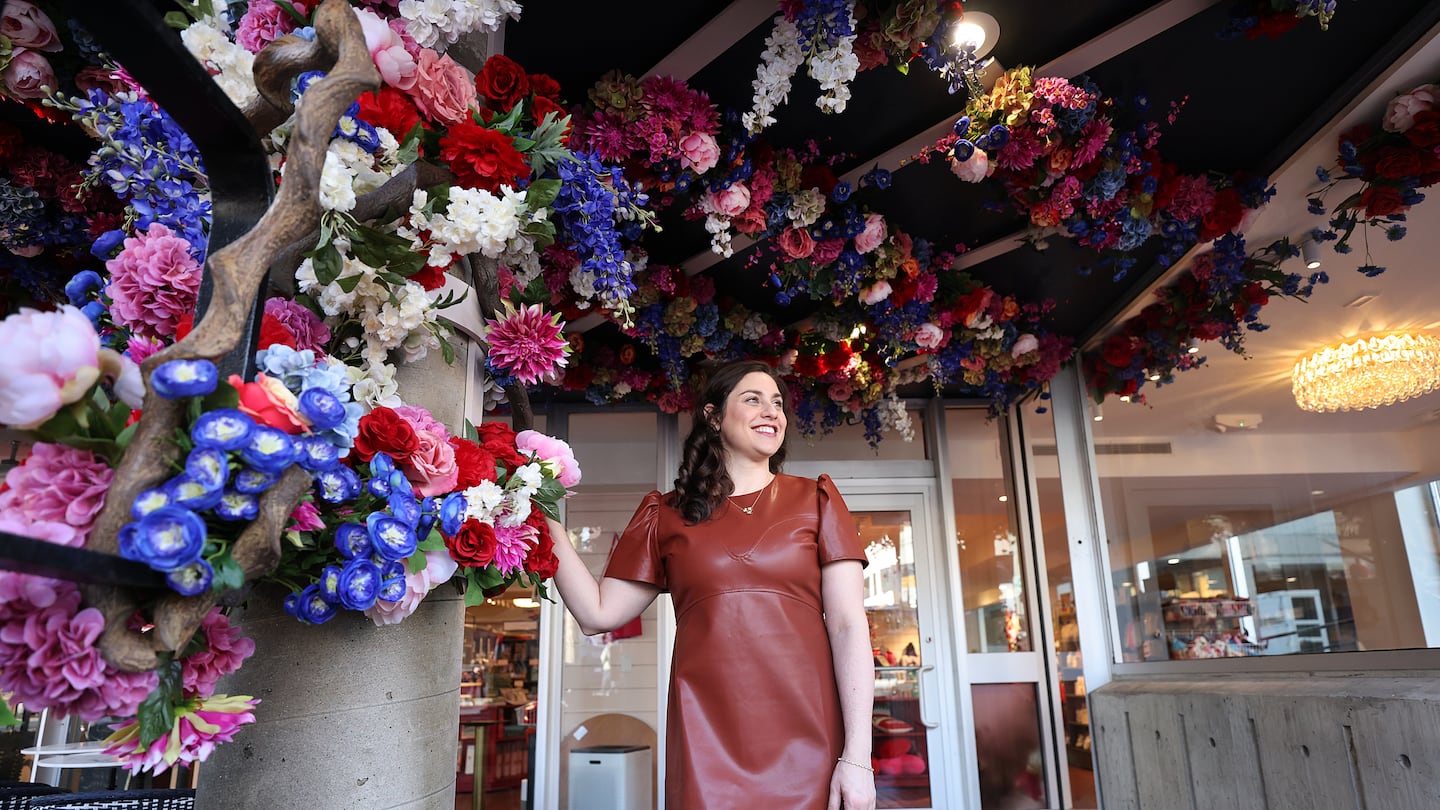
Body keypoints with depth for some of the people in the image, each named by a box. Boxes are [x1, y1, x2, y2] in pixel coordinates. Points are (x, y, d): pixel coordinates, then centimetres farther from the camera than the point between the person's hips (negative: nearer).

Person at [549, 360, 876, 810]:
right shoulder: (666, 516, 10)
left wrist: (857, 757, -9)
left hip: (808, 742, 0)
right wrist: (545, 520, 1)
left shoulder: (814, 500, 7)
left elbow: (849, 625, -1)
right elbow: (598, 613, 7)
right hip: (706, 744, 0)